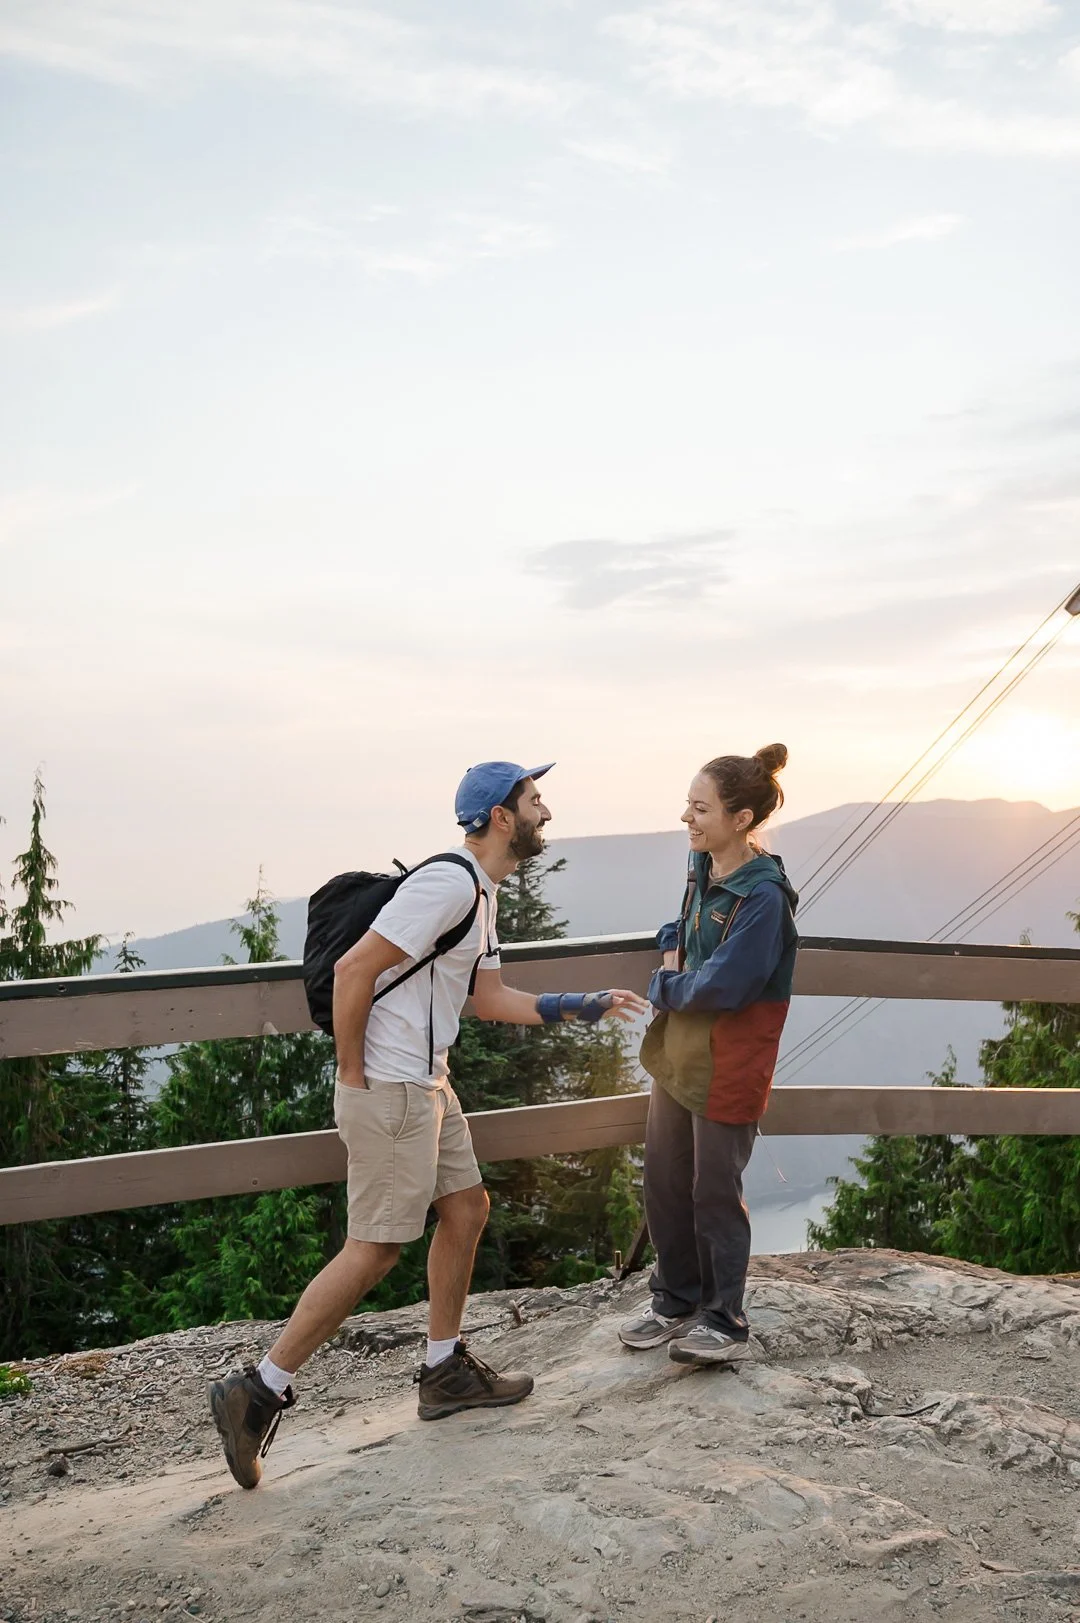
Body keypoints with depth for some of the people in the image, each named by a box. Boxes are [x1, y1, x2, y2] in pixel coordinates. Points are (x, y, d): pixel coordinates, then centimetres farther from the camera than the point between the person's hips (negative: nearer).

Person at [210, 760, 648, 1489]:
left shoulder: (482, 892, 14)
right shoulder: (448, 883, -19)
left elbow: (491, 998, 18)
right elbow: (354, 968, -23)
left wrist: (586, 1005, 16)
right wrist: (353, 1075, -17)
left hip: (428, 1083, 10)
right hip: (390, 1091, -10)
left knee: (467, 1208, 15)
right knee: (376, 1248, -5)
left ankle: (447, 1372, 29)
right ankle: (259, 1392, 5)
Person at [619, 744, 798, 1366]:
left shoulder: (764, 896, -24)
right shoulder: (703, 866, 2)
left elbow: (719, 987, -28)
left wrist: (665, 986, -10)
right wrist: (672, 951, 1)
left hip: (727, 1067, -8)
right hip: (678, 1051, 8)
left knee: (715, 1195, 6)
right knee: (665, 1183, 17)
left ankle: (727, 1324, 24)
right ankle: (677, 1303, 35)